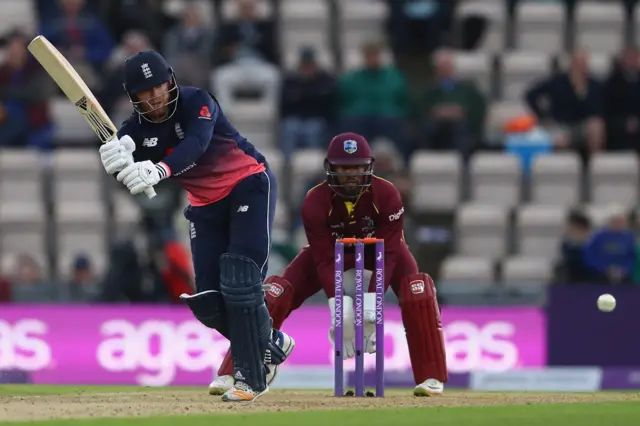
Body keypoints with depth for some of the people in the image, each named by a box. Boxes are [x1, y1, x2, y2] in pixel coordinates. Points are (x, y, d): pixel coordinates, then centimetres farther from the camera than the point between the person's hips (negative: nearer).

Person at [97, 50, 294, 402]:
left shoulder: (196, 102, -22)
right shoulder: (137, 129, -10)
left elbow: (195, 145, -42)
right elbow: (130, 178, -25)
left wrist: (159, 170, -61)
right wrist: (117, 159, -50)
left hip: (249, 186, -6)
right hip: (206, 205, 6)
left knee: (240, 283, -20)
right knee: (207, 303, 0)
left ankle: (250, 375, -14)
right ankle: (272, 345, 24)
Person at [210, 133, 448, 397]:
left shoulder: (386, 195, -31)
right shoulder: (315, 202, -30)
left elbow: (388, 253, -30)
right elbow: (324, 259, -28)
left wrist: (372, 302, -41)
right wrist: (339, 306, -39)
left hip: (378, 246, 0)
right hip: (333, 248, 0)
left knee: (416, 290, -28)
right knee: (277, 293, -19)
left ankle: (430, 378, -18)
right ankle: (231, 374, -14)